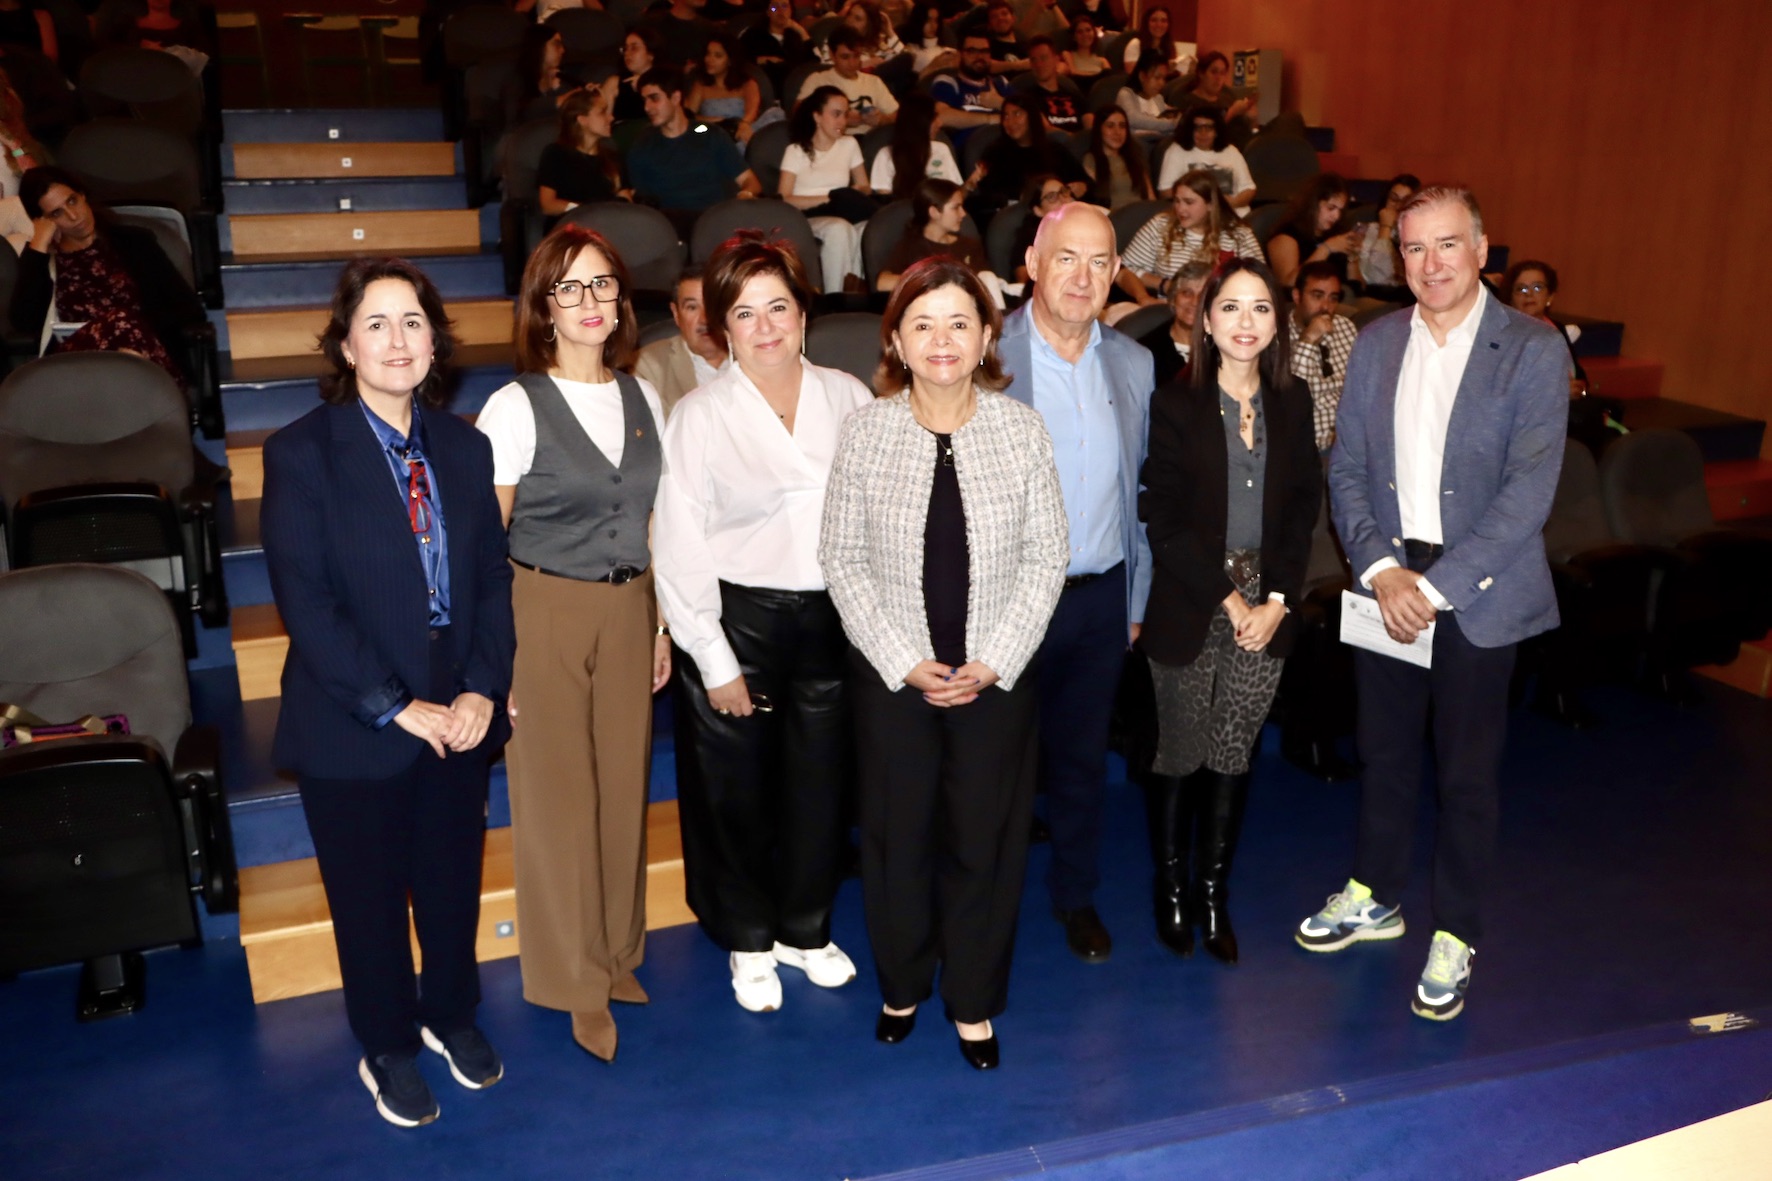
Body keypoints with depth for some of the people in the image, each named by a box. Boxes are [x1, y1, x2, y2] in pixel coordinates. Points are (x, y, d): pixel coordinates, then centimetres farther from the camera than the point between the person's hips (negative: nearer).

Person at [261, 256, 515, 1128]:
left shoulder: (464, 449, 3)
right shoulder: (302, 452, -10)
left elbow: (493, 578, 3)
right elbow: (305, 603, -15)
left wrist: (483, 689, -9)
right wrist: (397, 709, -17)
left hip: (458, 716, 4)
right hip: (353, 727, -3)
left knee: (453, 882, 18)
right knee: (369, 898, 14)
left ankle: (450, 1014, 44)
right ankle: (388, 1048, 37)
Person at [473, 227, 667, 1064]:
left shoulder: (642, 398, 6)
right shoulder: (515, 407, -10)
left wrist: (661, 623, 11)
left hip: (627, 610, 5)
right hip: (544, 611, -4)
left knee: (624, 782, 12)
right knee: (558, 793, 4)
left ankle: (617, 953, 31)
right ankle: (576, 980, 21)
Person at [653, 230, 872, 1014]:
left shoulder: (847, 398, 1)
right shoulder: (700, 415, -8)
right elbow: (679, 547, -9)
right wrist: (714, 661, -10)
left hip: (832, 616, 3)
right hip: (738, 618, -2)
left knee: (821, 784, 15)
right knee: (737, 790, 11)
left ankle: (805, 929, 39)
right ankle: (748, 942, 35)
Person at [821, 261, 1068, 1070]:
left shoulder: (1022, 430, -5)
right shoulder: (865, 433, -6)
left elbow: (1046, 557, -2)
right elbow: (842, 561, -4)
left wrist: (994, 661, -10)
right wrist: (906, 664, -10)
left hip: (997, 675, 0)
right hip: (893, 675, 0)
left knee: (985, 840, 10)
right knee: (897, 835, 12)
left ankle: (973, 1002, 31)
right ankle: (902, 985, 37)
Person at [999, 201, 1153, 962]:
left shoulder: (1134, 363, 5)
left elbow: (1138, 490, 12)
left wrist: (1135, 601, 12)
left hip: (1100, 597, 4)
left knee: (1083, 758, 17)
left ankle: (1075, 895, 38)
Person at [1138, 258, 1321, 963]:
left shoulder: (1292, 405, 6)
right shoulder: (1174, 407, -6)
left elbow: (1303, 507, 6)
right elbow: (1162, 519, -9)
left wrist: (1277, 597, -5)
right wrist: (1225, 596, -11)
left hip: (1267, 607, 3)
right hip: (1188, 608, -3)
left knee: (1234, 756, 9)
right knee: (1180, 753, 6)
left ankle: (1213, 893, 22)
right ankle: (1170, 887, 25)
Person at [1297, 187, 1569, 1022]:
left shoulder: (1534, 351, -8)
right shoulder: (1376, 343, 4)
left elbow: (1530, 489, -15)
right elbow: (1346, 468, 2)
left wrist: (1438, 585, -20)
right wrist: (1381, 569, -12)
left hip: (1477, 588, -3)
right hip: (1388, 578, 4)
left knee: (1467, 769, 7)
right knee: (1383, 749, 16)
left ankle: (1455, 936, 25)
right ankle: (1375, 897, 36)